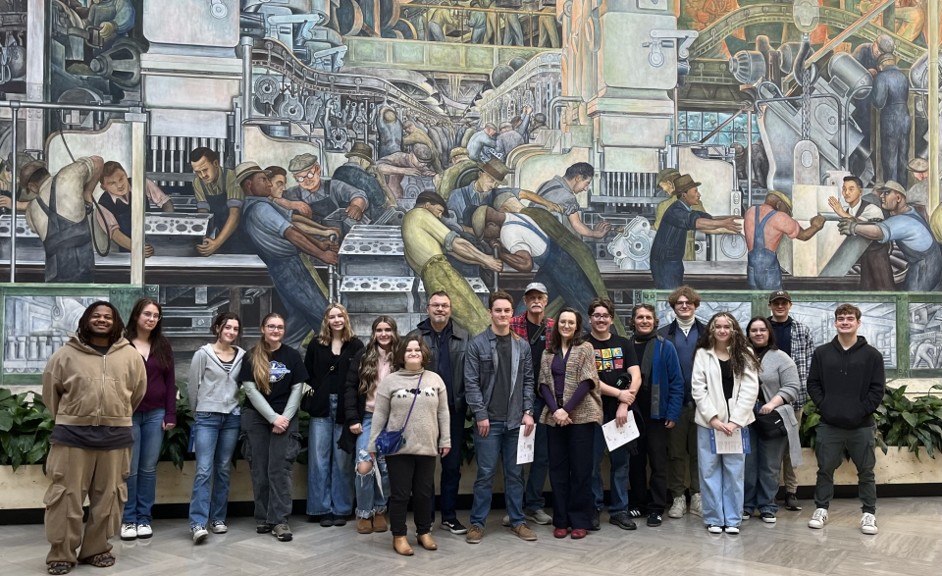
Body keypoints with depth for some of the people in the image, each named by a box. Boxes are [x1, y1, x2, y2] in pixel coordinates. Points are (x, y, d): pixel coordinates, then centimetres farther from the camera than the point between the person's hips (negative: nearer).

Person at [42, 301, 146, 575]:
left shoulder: (130, 355, 3)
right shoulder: (66, 354, 0)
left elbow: (137, 392, 14)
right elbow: (50, 390, 9)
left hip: (115, 436, 2)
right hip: (73, 435, -1)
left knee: (107, 497, 9)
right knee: (66, 496, 1)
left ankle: (97, 549, 23)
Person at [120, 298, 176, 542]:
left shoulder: (163, 345, 8)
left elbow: (170, 381, 8)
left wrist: (170, 414, 2)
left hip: (155, 414, 3)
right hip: (129, 414, -3)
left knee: (149, 469, 7)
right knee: (130, 469, 1)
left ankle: (144, 518, 16)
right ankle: (128, 519, 12)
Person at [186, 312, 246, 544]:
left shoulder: (242, 355, 3)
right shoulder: (203, 353, -4)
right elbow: (192, 385, 2)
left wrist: (234, 406, 10)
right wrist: (198, 411, 9)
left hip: (232, 418, 3)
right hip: (207, 417, -3)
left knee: (223, 470, 9)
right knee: (204, 470, -10)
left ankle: (217, 518, 18)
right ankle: (198, 523, -11)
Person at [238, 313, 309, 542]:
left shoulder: (292, 356, 3)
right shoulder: (251, 357, 1)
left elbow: (297, 389, 2)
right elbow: (251, 390, -5)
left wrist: (285, 418, -9)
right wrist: (273, 417, -12)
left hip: (285, 418, 0)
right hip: (256, 418, 0)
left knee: (280, 469, -6)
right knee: (259, 470, 3)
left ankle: (279, 520, -4)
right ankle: (263, 518, 13)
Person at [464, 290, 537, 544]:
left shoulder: (522, 346, 8)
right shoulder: (477, 343, -3)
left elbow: (528, 381, 10)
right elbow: (471, 382, -5)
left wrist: (528, 412, 1)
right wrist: (481, 415, -10)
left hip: (516, 420, 3)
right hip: (488, 420, -3)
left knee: (515, 473, 10)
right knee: (486, 473, 1)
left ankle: (517, 521, 20)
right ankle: (477, 523, 12)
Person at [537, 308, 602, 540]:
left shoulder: (585, 348, 3)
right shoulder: (548, 353, 13)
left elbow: (586, 382, -7)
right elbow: (543, 384, 6)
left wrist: (567, 410, -14)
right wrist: (555, 410, -11)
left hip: (581, 416, -3)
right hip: (554, 417, 4)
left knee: (581, 469, 0)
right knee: (557, 469, 5)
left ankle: (580, 521, 8)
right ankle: (561, 521, 13)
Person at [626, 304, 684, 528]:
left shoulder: (665, 347, -3)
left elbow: (676, 382, -4)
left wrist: (673, 413, -10)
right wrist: (622, 404, -2)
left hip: (656, 414, -2)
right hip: (632, 413, 3)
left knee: (658, 463, 4)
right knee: (635, 461, 12)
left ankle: (656, 509, 12)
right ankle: (637, 503, 24)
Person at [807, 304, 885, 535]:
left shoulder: (872, 355, 0)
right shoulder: (821, 353, 5)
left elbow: (877, 389, -2)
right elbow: (813, 384, 6)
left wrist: (862, 411, -10)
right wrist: (824, 406, -6)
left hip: (861, 425, -1)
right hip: (829, 424, 1)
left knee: (866, 471, 7)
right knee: (825, 469, 8)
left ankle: (868, 513, 18)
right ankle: (821, 509, 19)